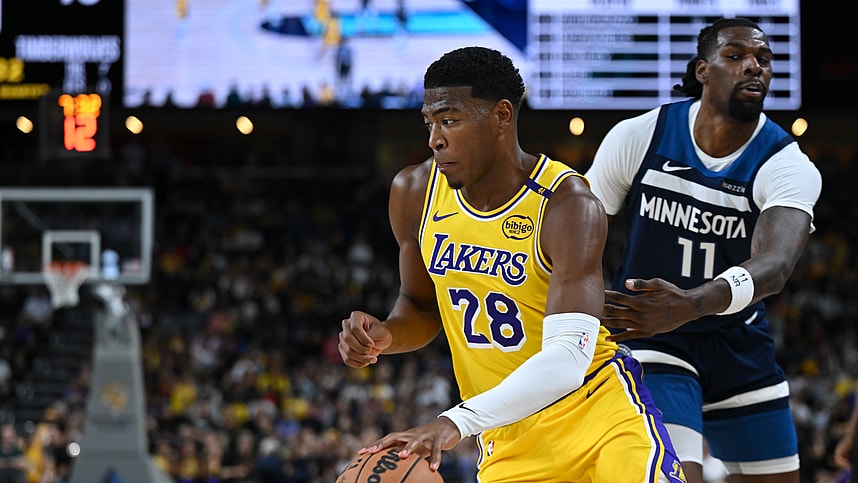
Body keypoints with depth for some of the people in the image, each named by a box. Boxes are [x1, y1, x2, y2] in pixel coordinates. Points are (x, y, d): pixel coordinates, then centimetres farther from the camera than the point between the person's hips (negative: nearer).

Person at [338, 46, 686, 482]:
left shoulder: (567, 204, -21)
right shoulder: (413, 192, -3)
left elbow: (568, 358, -32)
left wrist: (457, 423, -45)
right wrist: (384, 336, -10)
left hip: (599, 409, -5)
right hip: (508, 436, 5)